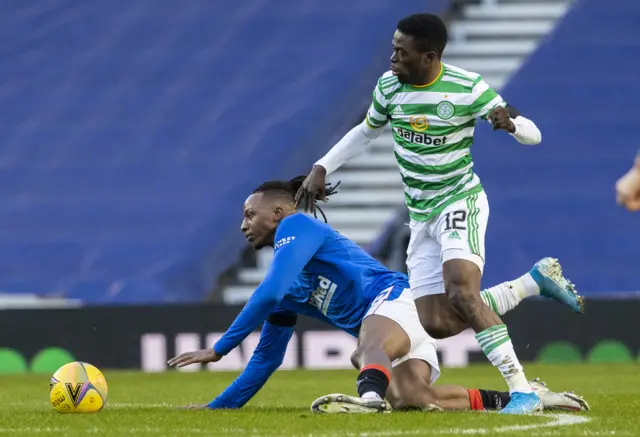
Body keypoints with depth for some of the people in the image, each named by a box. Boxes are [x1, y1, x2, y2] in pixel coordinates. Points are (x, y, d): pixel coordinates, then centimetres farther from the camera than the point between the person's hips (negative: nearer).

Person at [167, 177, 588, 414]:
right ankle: (516, 399, -16)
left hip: (396, 298, -7)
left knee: (367, 350, -40)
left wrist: (219, 349, -6)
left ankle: (369, 396, -75)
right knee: (411, 397, -24)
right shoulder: (287, 295, 29)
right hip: (389, 337, 7)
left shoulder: (296, 226, 4)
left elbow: (269, 292, -11)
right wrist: (218, 407, 35)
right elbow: (266, 357, 36)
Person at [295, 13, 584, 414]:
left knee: (461, 292, -31)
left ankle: (522, 390, -29)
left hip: (460, 200, -6)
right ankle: (537, 280, 16)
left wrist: (510, 122, -36)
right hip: (421, 216, 6)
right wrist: (322, 168, 9)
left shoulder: (467, 88, -16)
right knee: (439, 324, -3)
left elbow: (533, 135, -13)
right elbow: (366, 132, 19)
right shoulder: (388, 87, -2)